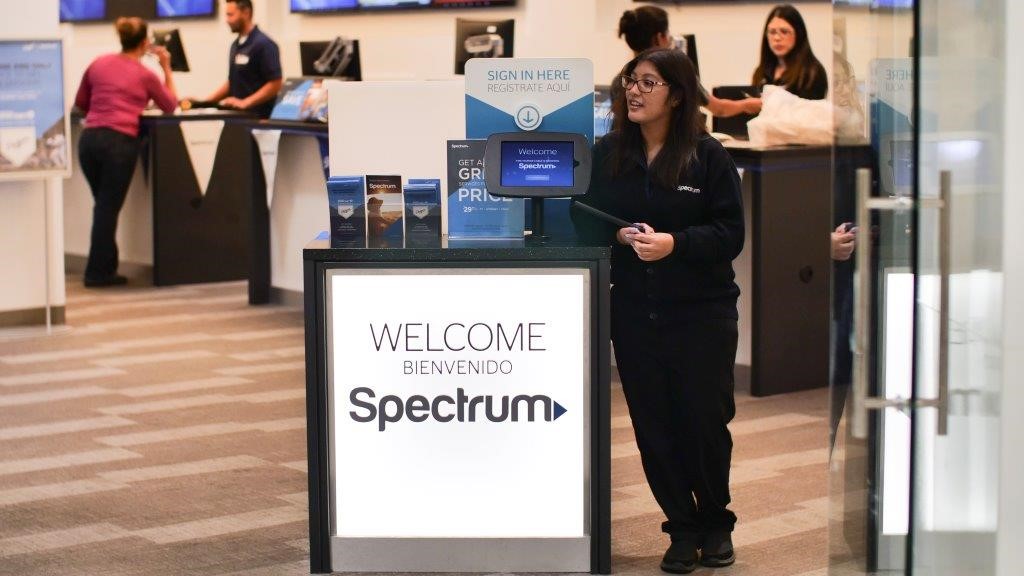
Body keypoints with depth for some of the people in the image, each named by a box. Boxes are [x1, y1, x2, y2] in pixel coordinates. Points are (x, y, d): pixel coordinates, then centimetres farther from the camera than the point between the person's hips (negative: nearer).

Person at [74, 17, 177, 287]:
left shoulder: (98, 64, 12)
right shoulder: (145, 75, 3)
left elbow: (80, 103, 23)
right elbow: (170, 105, 18)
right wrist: (167, 68, 22)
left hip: (89, 140, 4)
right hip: (120, 142, -4)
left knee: (102, 204, 17)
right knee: (109, 207, 2)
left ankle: (105, 266, 23)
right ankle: (98, 271, 6)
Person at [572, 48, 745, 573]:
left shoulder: (707, 155, -6)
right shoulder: (607, 153, 4)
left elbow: (730, 233, -9)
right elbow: (585, 221, 6)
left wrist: (674, 243, -23)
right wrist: (620, 235, -14)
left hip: (702, 312, -3)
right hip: (634, 313, 3)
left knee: (705, 421, 4)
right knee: (653, 425, 5)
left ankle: (716, 522, 27)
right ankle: (683, 529, 20)